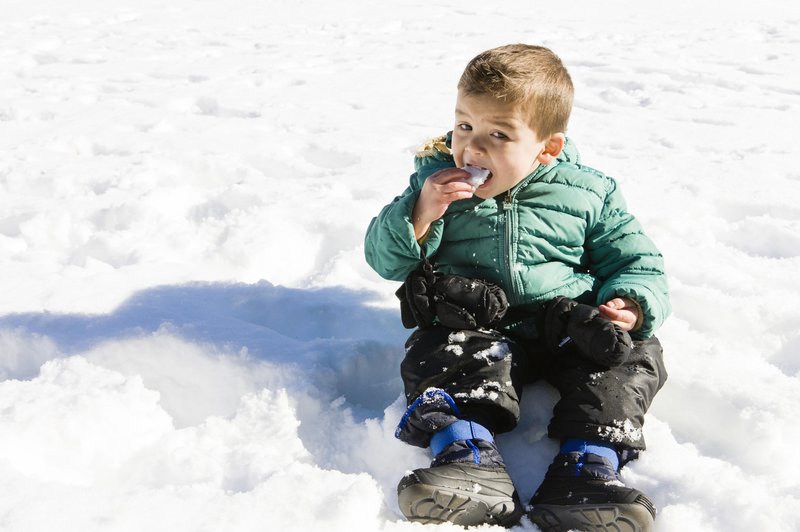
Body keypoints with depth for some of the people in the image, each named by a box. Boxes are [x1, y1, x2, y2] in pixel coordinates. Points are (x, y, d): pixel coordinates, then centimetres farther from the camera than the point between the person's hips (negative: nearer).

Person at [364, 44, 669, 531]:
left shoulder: (587, 193, 3)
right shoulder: (436, 180, 5)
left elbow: (637, 261, 10)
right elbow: (385, 259, 3)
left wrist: (631, 303, -13)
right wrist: (420, 214, -16)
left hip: (570, 324, 1)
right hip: (473, 326, 0)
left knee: (632, 356, -23)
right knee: (435, 353, -29)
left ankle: (586, 469, -32)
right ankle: (473, 462, -43)